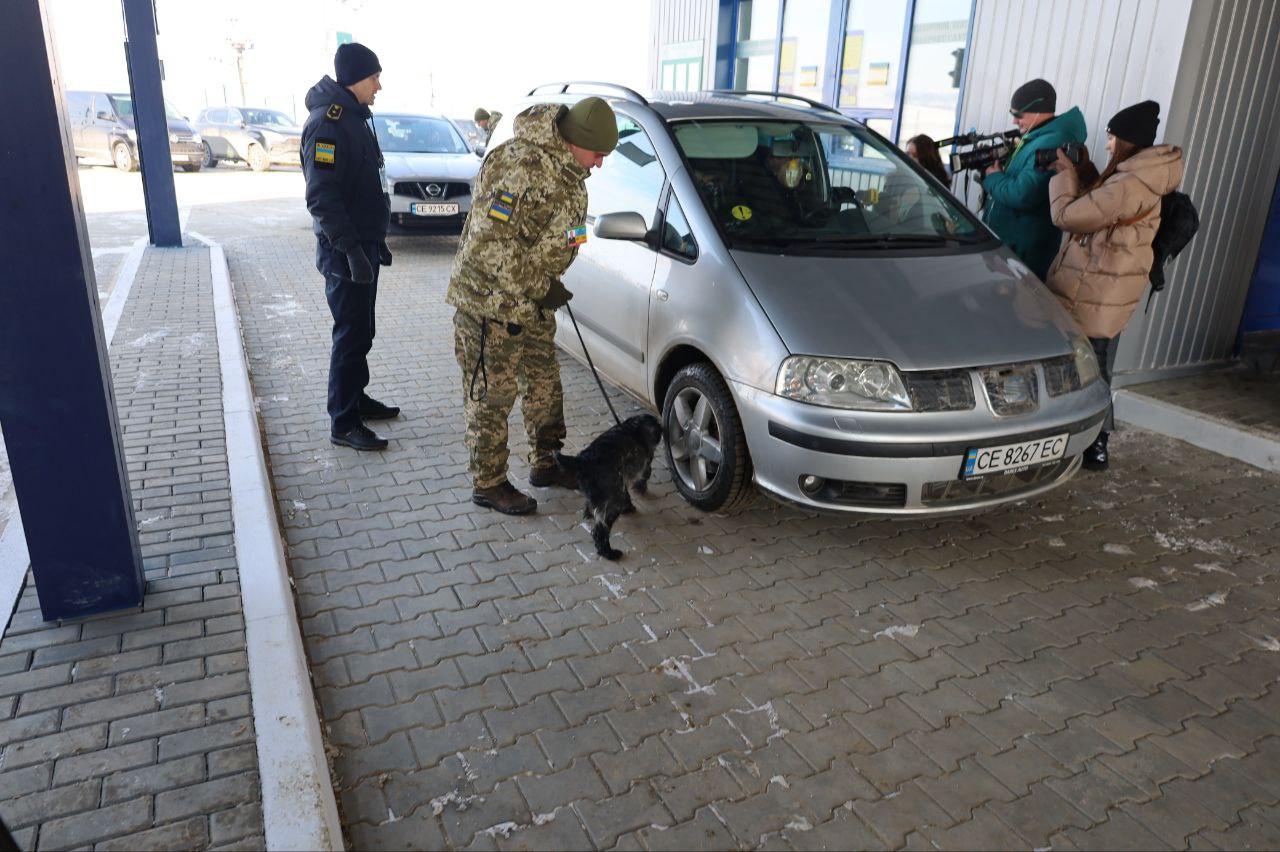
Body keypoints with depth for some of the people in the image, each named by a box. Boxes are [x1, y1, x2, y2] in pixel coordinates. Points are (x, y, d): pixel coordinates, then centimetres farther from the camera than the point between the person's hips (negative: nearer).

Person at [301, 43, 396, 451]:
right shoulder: (327, 123, -17)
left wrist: (376, 241, 21)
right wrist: (350, 249, -28)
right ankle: (343, 422, 4)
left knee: (361, 330, 17)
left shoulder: (354, 118, 14)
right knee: (352, 335, -4)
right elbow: (322, 197, -23)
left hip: (362, 246, 9)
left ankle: (356, 398, 30)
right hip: (345, 252, -9)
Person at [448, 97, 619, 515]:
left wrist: (547, 286, 13)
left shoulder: (568, 170, 6)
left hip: (533, 297, 10)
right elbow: (490, 243, -29)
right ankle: (488, 484, 16)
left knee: (544, 382, 18)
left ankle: (546, 464, 34)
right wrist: (537, 289, -23)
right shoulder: (522, 165, -26)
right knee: (492, 395, 1)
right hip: (489, 298, -9)